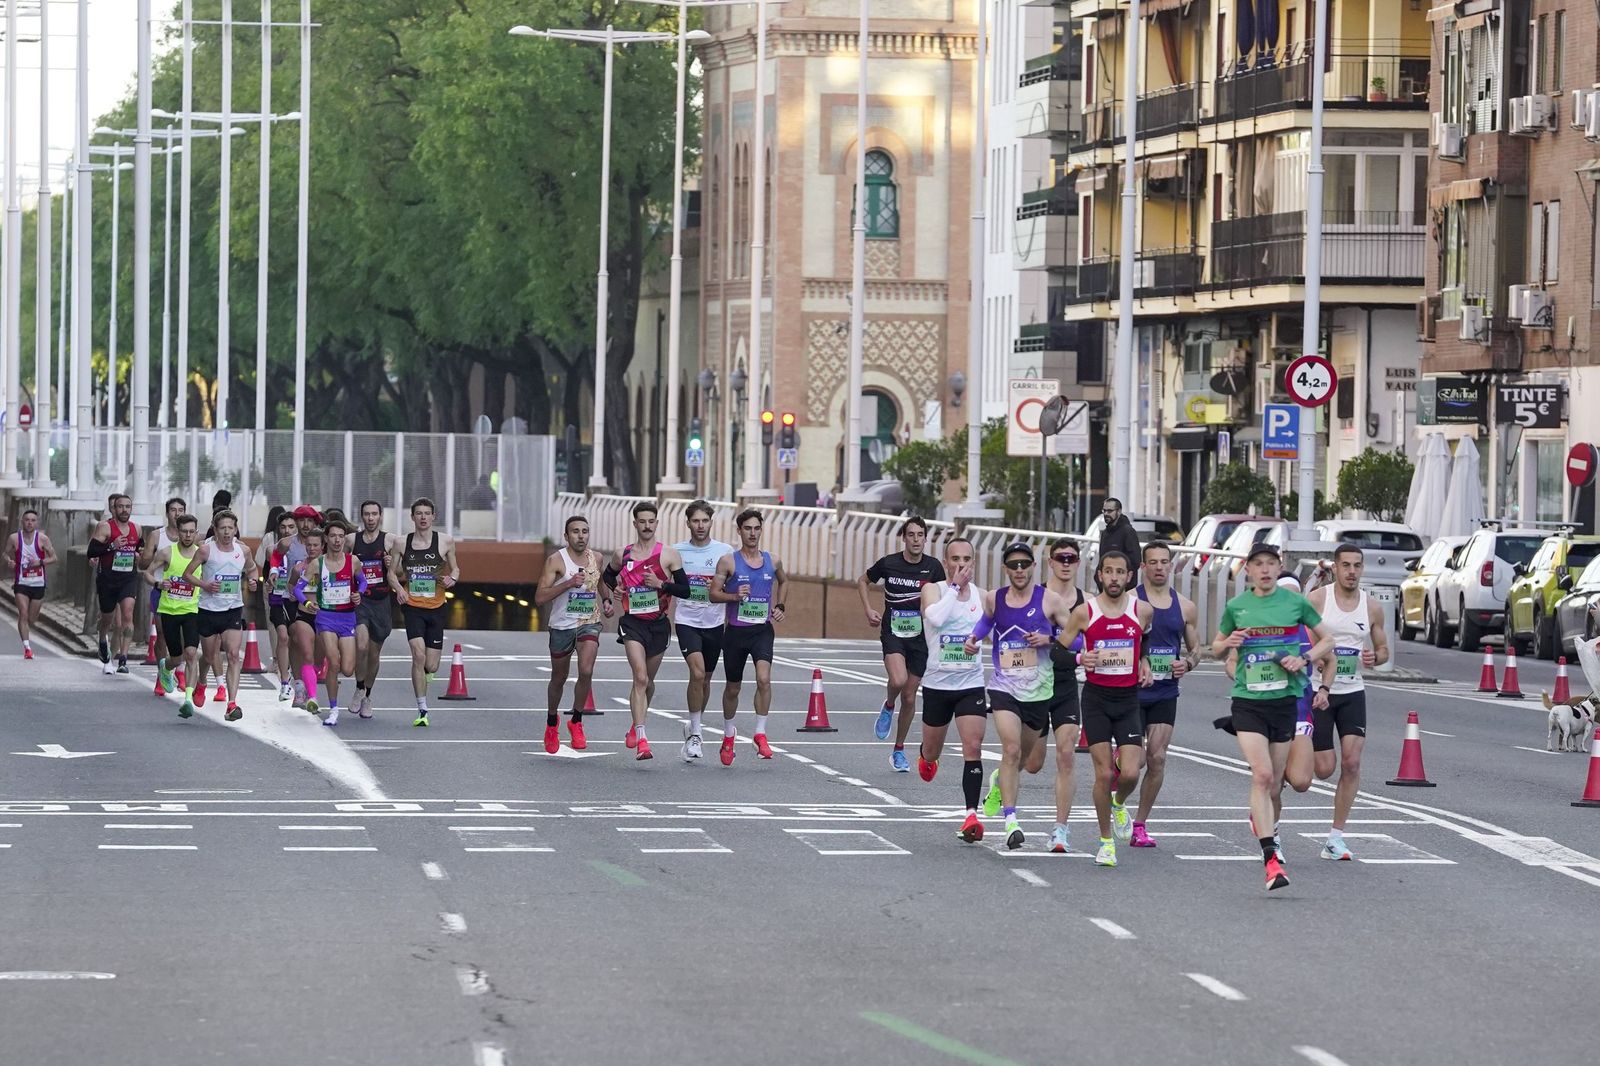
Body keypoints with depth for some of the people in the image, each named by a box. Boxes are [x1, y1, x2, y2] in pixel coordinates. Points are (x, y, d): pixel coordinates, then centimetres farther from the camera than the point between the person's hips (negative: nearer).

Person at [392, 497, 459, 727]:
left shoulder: (445, 541, 2)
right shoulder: (402, 543, 3)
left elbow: (454, 568, 15)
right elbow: (392, 572, 12)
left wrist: (452, 578, -8)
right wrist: (398, 587, -9)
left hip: (436, 607, 1)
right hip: (412, 606, -1)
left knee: (431, 666, 0)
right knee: (418, 654, -19)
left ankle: (423, 675, 40)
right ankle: (422, 710, -12)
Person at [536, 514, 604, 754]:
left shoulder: (597, 559, 3)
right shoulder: (556, 561, -12)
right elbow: (539, 597, -19)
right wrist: (568, 583, -27)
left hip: (589, 623, 2)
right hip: (562, 625, -2)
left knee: (586, 671, -20)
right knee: (559, 678, 13)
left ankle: (576, 722, -1)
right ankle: (552, 722, 38)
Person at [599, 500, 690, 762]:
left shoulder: (669, 555, -2)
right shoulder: (622, 555, 4)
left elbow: (685, 590, -2)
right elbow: (608, 576, 24)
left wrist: (661, 584, -17)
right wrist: (610, 597, 6)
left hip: (658, 623, 1)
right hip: (633, 623, -1)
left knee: (647, 681, 16)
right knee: (640, 678, -18)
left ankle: (636, 726, 42)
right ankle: (640, 740, -23)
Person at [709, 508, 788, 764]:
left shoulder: (773, 561, 5)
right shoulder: (729, 562, -4)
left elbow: (783, 581, 26)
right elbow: (714, 593, -3)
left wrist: (779, 606, 13)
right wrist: (735, 596, -20)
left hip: (762, 630, 1)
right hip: (736, 630, -1)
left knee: (764, 678, -22)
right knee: (732, 688, 11)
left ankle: (760, 733, -13)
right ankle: (728, 734, 33)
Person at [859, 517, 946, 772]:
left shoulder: (933, 567, -3)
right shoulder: (889, 563, -7)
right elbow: (863, 582, 11)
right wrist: (868, 610, 1)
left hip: (920, 637, 2)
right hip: (892, 633, -2)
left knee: (909, 697, 6)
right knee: (898, 681, -28)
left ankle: (899, 751, 24)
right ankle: (888, 706, 8)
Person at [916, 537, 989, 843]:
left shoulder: (982, 596, 2)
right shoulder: (933, 590, -8)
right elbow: (935, 618, -29)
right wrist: (954, 586, -24)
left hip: (971, 685, 1)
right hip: (937, 683, -1)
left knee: (973, 747, -16)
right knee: (933, 750, 17)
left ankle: (972, 815, -18)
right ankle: (925, 755, 55)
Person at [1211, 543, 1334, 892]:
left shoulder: (1295, 602, 1)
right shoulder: (1235, 607, 4)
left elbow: (1327, 639, 12)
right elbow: (1216, 649, 17)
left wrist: (1304, 660, -6)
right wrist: (1227, 644, -6)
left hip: (1285, 699, 1)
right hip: (1248, 702, -1)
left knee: (1274, 783, 9)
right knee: (1262, 774, -17)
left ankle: (1260, 819, 44)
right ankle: (1271, 858, -20)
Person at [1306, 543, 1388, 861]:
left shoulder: (1372, 607, 5)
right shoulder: (1316, 600, -6)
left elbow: (1383, 650, 15)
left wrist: (1374, 658, -8)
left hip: (1352, 693, 3)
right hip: (1318, 691, -3)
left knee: (1351, 762, -10)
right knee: (1324, 768, -5)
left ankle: (1336, 836, -2)